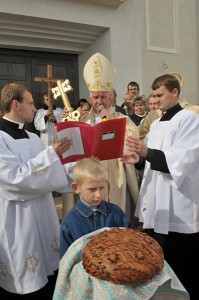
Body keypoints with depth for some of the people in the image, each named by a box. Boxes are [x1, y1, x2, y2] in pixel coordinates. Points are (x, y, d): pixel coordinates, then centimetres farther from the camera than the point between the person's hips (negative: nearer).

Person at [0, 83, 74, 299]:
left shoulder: (32, 137, 9)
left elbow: (48, 173, 13)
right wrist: (51, 153, -22)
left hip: (43, 215, 7)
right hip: (18, 221, -7)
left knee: (48, 278, 16)